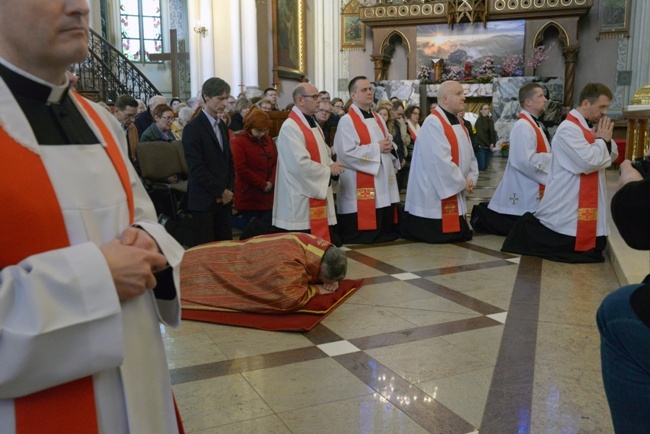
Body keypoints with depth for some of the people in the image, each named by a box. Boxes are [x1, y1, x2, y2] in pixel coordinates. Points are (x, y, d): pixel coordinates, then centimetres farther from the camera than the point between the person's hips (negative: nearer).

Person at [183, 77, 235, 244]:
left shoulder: (222, 126, 14)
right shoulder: (193, 128, -9)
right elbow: (196, 168, -15)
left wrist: (229, 190, 4)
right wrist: (221, 191, -12)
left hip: (223, 199, 7)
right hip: (204, 201, -7)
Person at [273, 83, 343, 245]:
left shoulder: (313, 124, 15)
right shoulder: (290, 127, -16)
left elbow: (323, 154, 23)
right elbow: (300, 164, -25)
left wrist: (332, 166, 0)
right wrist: (328, 170, -13)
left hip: (319, 194, 10)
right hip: (301, 199, -10)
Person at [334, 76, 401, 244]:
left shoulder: (378, 119, 15)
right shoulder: (347, 121, -10)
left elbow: (388, 143, 22)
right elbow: (347, 153, -20)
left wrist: (390, 147, -4)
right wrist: (376, 148, -16)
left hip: (383, 181, 8)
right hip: (360, 185, -8)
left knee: (385, 224, 12)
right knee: (362, 234, -5)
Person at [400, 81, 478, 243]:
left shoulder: (459, 124, 13)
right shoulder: (433, 123, -18)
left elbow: (469, 155, 15)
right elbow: (440, 160, -25)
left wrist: (471, 178, -2)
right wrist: (462, 182, -17)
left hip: (454, 191, 9)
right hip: (434, 194, -9)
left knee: (460, 234, 12)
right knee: (437, 236, -4)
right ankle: (409, 223, 20)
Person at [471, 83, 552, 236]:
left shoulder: (532, 124, 14)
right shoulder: (523, 126, -19)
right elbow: (527, 161, -26)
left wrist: (554, 157, 2)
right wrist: (554, 158, -16)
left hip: (528, 192, 10)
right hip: (522, 193, -10)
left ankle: (485, 212, 23)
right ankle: (482, 216, 8)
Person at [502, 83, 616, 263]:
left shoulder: (583, 127, 13)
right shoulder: (568, 129, -16)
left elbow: (611, 157, 18)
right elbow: (589, 162, -25)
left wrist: (606, 140, -2)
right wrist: (602, 140, -8)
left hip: (583, 204, 9)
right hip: (567, 209, -9)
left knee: (593, 249, 11)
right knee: (566, 251, -4)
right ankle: (526, 232, 14)